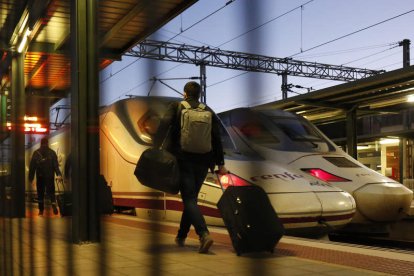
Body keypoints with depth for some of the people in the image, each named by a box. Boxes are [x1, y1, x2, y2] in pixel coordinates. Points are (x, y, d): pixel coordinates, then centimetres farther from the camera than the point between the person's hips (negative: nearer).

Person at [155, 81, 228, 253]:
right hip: (202, 162, 4)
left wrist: (155, 148, -20)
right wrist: (220, 164, 7)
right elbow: (217, 139, 6)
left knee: (189, 199, -6)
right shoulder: (209, 112, 10)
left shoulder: (176, 107, 3)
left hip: (182, 160, -3)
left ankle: (204, 234, -26)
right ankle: (181, 237, 25)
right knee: (191, 198, 16)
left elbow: (164, 125, -14)